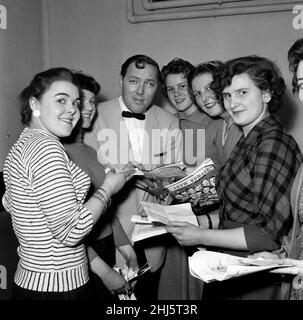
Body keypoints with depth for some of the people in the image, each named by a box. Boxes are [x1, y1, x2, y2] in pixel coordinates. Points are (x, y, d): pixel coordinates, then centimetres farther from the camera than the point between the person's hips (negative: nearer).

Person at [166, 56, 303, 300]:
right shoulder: (249, 141, 5)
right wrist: (205, 221, 0)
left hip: (256, 285, -7)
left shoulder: (274, 144, -21)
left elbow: (270, 232, -24)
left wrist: (202, 236, -20)